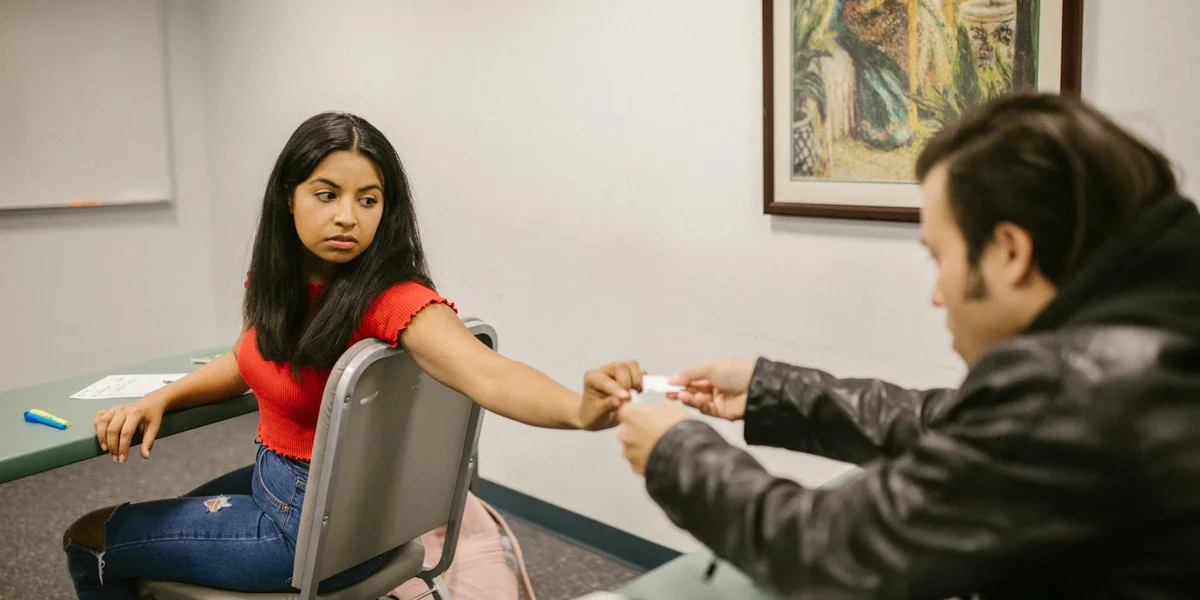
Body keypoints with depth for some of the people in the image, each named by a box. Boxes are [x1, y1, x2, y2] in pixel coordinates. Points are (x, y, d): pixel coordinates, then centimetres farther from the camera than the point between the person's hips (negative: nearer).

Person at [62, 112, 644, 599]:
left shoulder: (392, 301, -29)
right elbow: (245, 361, 14)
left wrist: (580, 409, -66)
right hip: (271, 480, 7)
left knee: (89, 540, 10)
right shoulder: (277, 281, -5)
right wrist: (158, 399, -2)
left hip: (321, 529, -6)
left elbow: (486, 373, -46)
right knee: (152, 521, 32)